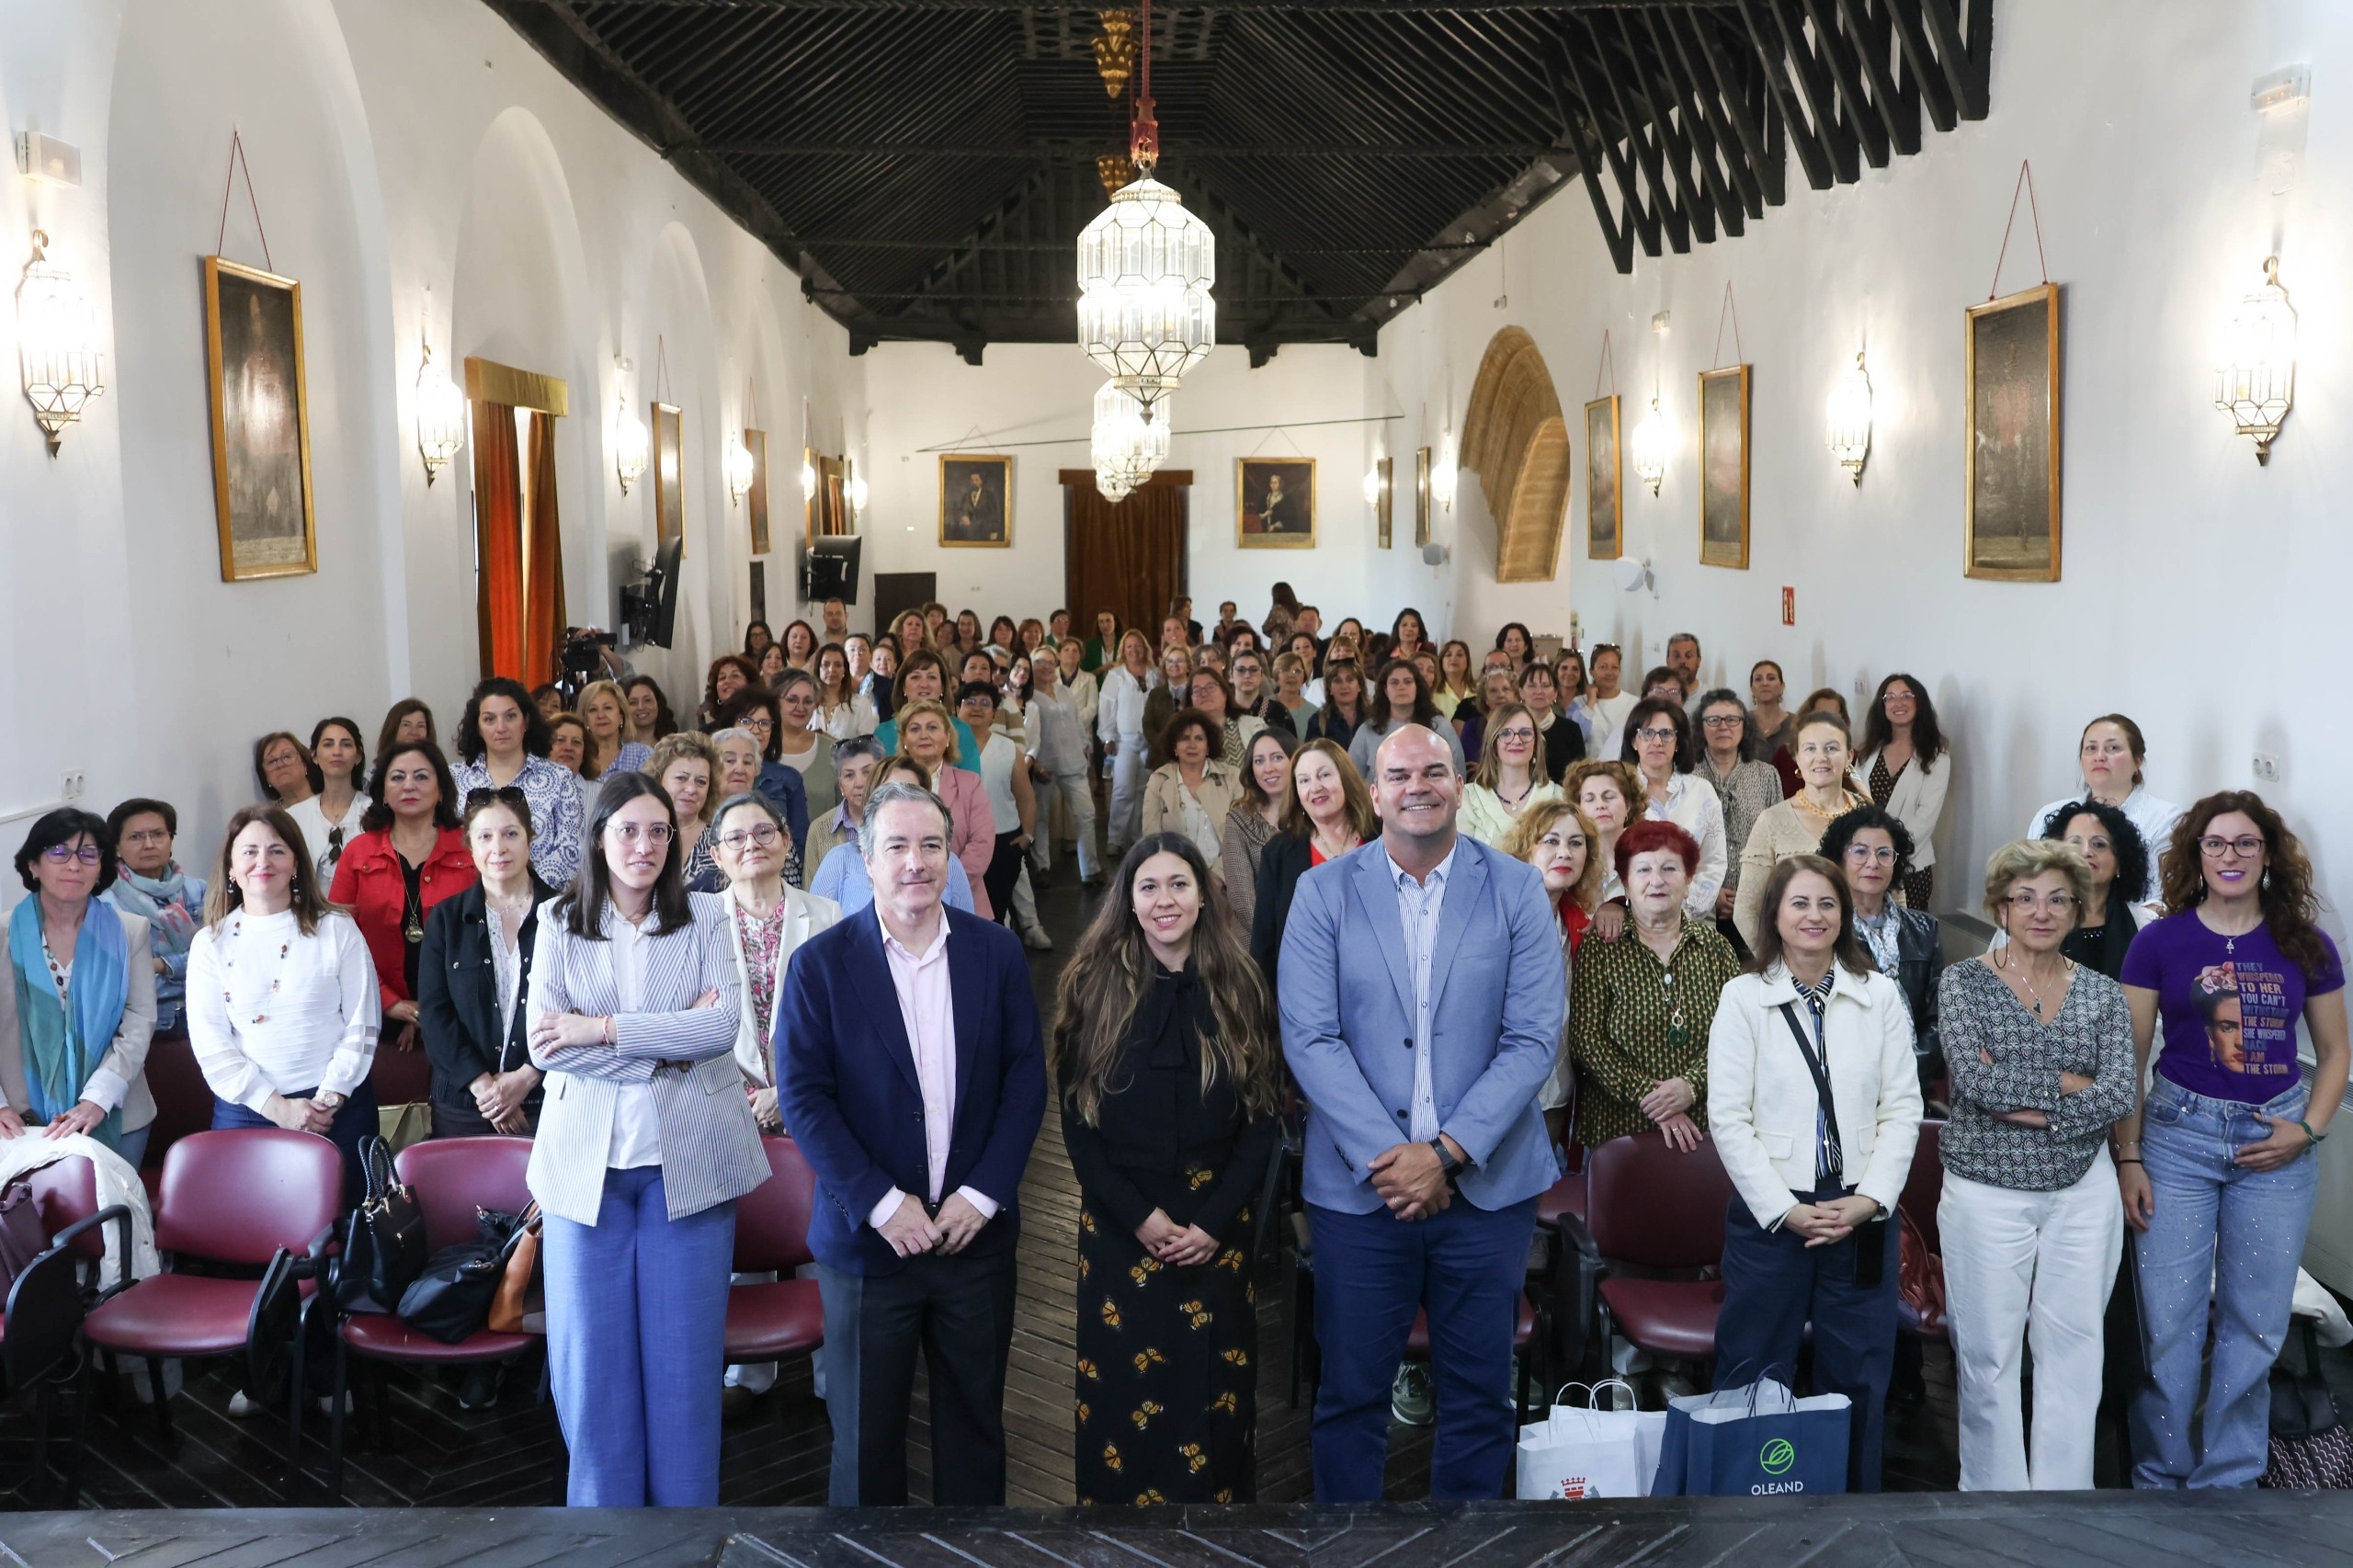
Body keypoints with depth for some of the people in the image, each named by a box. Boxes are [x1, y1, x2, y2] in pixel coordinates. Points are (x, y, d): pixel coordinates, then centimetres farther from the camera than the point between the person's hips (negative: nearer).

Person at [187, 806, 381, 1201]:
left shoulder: (338, 930, 3)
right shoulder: (210, 943, 5)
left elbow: (362, 1024, 1)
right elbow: (209, 1043, -1)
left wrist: (330, 1097, -11)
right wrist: (276, 1107, -10)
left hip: (339, 1110, -1)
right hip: (246, 1113, 1)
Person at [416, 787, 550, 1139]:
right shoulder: (445, 919, 7)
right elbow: (434, 1013, 0)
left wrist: (525, 1078, -14)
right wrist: (482, 1084, -11)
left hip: (545, 1100, -1)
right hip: (463, 1106, 1)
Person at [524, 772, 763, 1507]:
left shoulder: (706, 916, 4)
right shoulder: (559, 922, 5)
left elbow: (724, 1025, -9)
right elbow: (545, 1046, -6)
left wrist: (604, 1029, -13)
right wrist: (667, 1046, -12)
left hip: (688, 1157, 0)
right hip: (587, 1158, 1)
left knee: (684, 1354, 4)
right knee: (591, 1355, 4)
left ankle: (685, 1500, 16)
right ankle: (602, 1501, 17)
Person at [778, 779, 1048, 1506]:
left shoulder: (997, 951, 1)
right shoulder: (821, 962, -5)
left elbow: (1026, 1078, 1)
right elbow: (804, 1097, -8)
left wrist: (982, 1193, -9)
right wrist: (882, 1203, -14)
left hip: (977, 1231, 2)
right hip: (868, 1234, -2)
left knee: (975, 1422, 14)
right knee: (865, 1434, 10)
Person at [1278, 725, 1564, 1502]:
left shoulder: (1517, 890, 1)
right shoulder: (1323, 893, 1)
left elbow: (1533, 1038, -5)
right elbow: (1309, 1038, -5)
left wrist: (1446, 1152, -14)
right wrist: (1387, 1158, -14)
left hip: (1487, 1186, 1)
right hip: (1359, 1188, 0)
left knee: (1478, 1398, 10)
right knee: (1351, 1394, 8)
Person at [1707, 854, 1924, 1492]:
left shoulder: (1879, 995, 5)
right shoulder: (1743, 997, -1)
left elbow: (1902, 1109, 3)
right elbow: (1729, 1118, -5)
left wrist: (1868, 1199, -8)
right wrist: (1786, 1210, -10)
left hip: (1862, 1216, 2)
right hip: (1770, 1215, -2)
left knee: (1859, 1379, 8)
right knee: (1751, 1381, 4)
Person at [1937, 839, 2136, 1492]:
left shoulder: (2103, 993, 5)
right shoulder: (1962, 982, -3)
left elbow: (2119, 1094, -8)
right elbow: (1975, 1079, -17)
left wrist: (2027, 1105, -16)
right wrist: (2067, 1083, -11)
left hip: (2083, 1192, 2)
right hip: (1986, 1192, -2)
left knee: (2074, 1351, 8)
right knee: (1988, 1354, 5)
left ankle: (2063, 1491, 20)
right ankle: (1994, 1489, 18)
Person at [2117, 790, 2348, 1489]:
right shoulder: (2160, 942, -4)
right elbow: (2128, 1058, -2)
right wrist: (2128, 1159, -6)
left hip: (2276, 1140, 2)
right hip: (2179, 1135, -2)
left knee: (2254, 1325, 10)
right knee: (2169, 1321, 1)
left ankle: (2228, 1481, 24)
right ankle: (2160, 1476, 18)